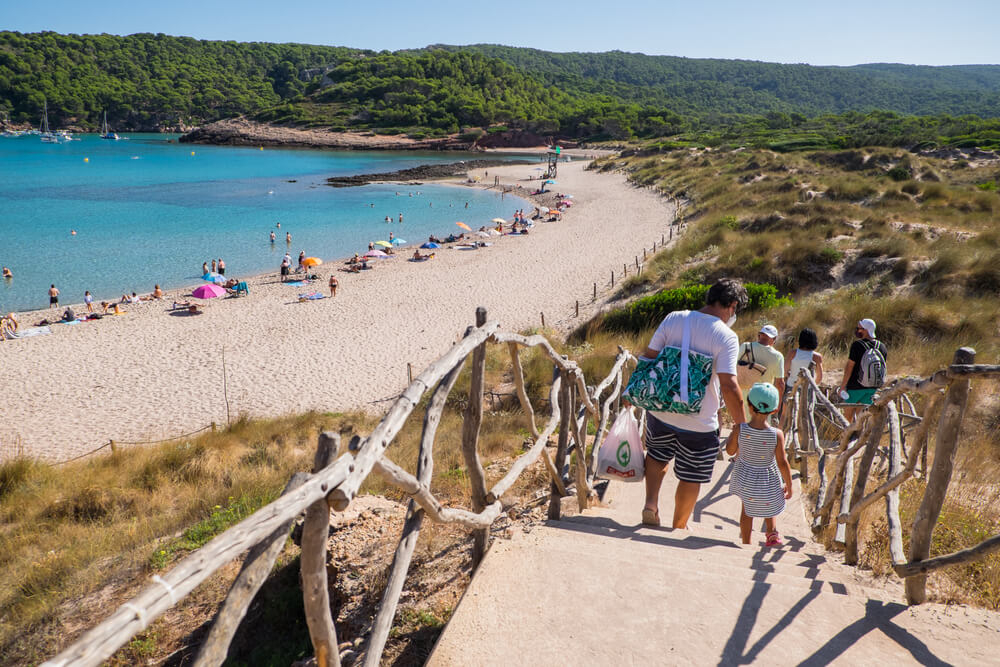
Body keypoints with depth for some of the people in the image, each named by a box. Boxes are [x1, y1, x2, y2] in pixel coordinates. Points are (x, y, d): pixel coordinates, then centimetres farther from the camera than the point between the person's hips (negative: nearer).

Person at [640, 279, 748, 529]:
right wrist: (742, 426, -11)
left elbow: (648, 358, 0)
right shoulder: (726, 337, -15)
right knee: (691, 478, 17)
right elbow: (729, 386, -20)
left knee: (657, 455, 30)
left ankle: (651, 502, 14)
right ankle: (679, 527, 31)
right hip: (700, 422, -3)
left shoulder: (674, 318, -3)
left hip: (661, 410, 4)